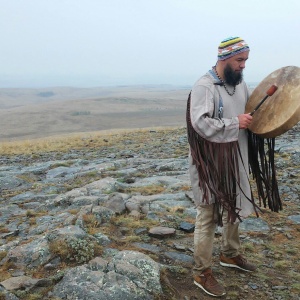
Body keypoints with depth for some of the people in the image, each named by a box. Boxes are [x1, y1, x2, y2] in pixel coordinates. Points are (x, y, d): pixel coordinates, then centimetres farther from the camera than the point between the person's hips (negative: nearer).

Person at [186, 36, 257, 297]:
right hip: (211, 163, -8)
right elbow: (200, 123, -29)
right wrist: (235, 123, -23)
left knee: (234, 208, 21)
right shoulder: (204, 87, -19)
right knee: (208, 216, 0)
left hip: (236, 160, 8)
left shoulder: (240, 83, 7)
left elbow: (251, 110, 20)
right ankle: (202, 273, 14)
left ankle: (230, 255, 42)